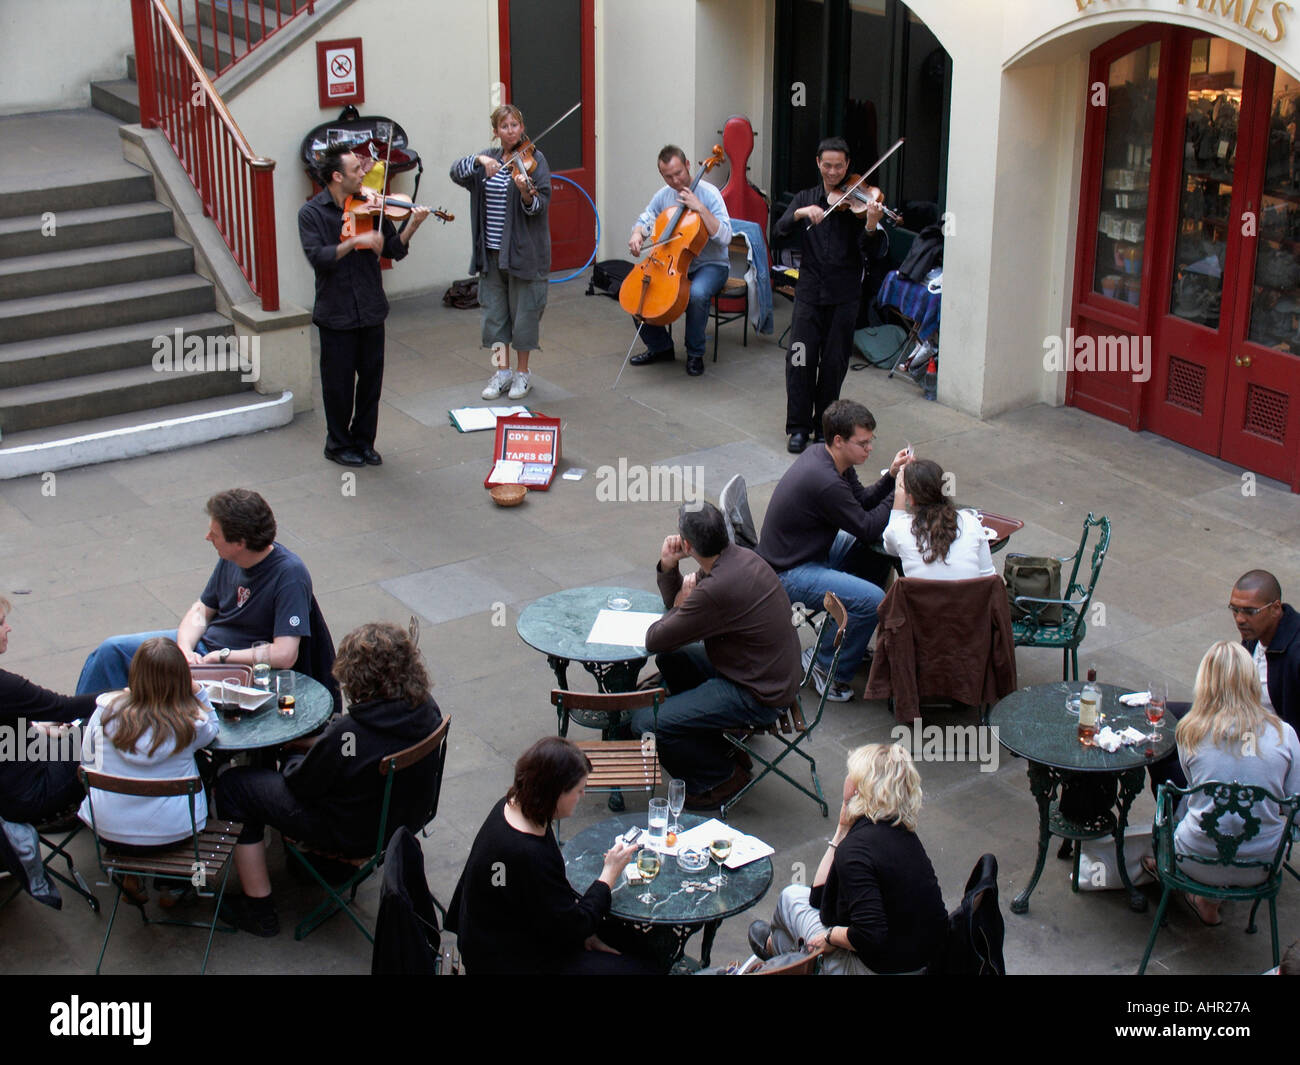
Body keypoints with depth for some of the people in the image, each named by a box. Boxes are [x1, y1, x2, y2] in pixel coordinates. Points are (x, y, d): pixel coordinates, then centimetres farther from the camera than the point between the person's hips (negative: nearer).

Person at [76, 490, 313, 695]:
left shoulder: (289, 574, -27)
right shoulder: (231, 560, -4)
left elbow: (285, 655, -33)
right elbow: (201, 610, 9)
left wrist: (221, 656, -23)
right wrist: (185, 648, -13)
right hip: (201, 644, 8)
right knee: (111, 649, 4)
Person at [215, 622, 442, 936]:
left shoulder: (346, 734, -35)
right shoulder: (428, 710, -14)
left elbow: (302, 784, -18)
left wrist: (293, 764, 5)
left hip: (353, 835, -7)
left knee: (233, 785, 7)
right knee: (295, 758, 30)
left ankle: (259, 910, 18)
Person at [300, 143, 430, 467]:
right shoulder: (312, 213, -7)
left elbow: (393, 250, 1)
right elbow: (317, 257, -20)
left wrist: (412, 225, -16)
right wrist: (356, 241, -27)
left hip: (371, 311, 4)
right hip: (336, 315, -4)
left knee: (371, 380, 11)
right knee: (339, 383, 6)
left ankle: (364, 441, 26)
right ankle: (338, 444, 23)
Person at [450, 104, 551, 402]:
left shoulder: (534, 160, -6)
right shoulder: (488, 158, 8)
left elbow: (540, 205, -15)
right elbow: (457, 172, -7)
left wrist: (526, 193, -35)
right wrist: (479, 161, -23)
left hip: (524, 251, -5)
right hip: (491, 251, 5)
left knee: (523, 310, 4)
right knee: (494, 309, 10)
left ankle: (523, 373, 17)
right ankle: (502, 371, 22)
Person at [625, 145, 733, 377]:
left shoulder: (708, 193, -13)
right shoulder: (663, 196, 5)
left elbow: (724, 236, -21)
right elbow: (645, 221, 16)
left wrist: (700, 208, -28)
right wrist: (637, 235, -8)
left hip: (710, 264, -6)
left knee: (697, 294, -38)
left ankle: (695, 353, -15)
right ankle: (660, 346, 7)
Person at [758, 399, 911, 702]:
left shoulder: (828, 458, 1)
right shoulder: (825, 481, -30)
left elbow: (862, 501, 12)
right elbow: (866, 528, -19)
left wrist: (890, 477, -5)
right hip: (788, 573, -11)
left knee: (879, 556, 17)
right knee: (873, 600, -23)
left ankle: (845, 637, 25)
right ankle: (825, 665, -3)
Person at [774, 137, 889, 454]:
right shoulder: (806, 198, 9)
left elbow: (876, 252, -10)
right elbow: (781, 230, -6)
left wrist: (872, 225, -30)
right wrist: (801, 213, -25)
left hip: (844, 296, -1)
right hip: (810, 292, 1)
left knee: (834, 363, 4)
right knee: (800, 359, -5)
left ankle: (824, 424, 18)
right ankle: (799, 427, 5)